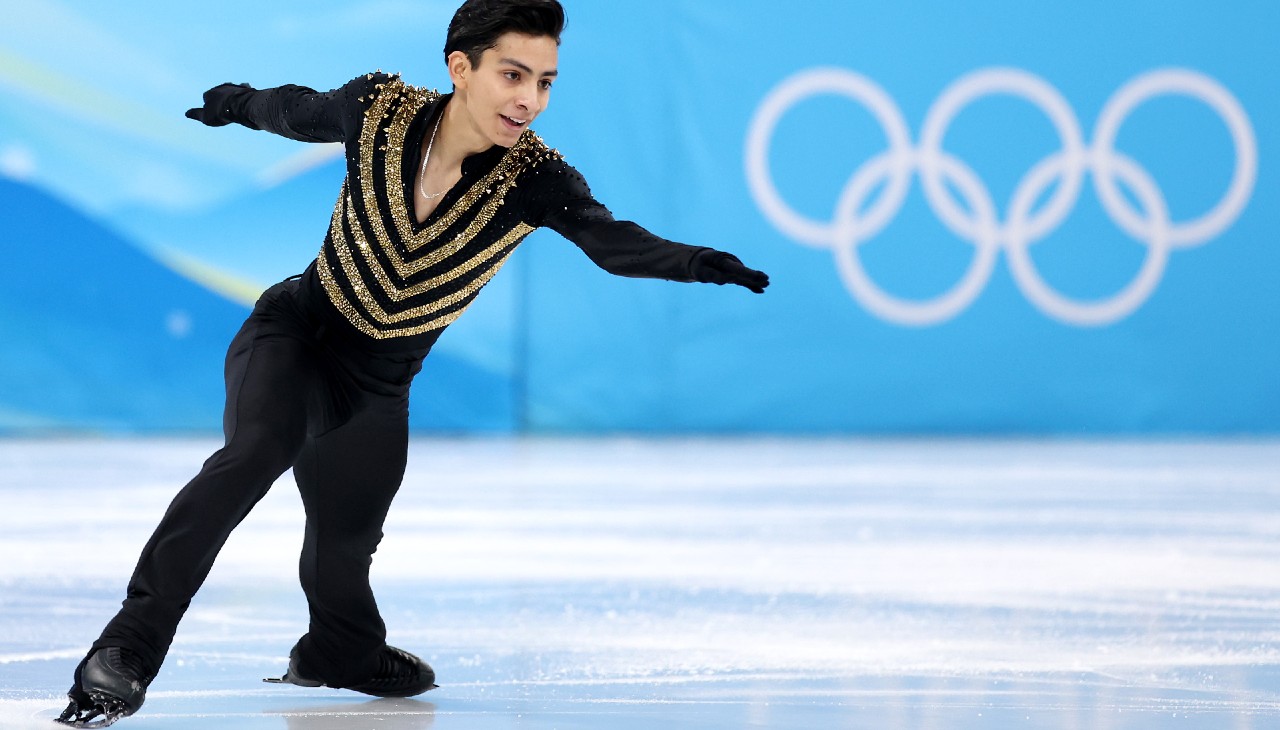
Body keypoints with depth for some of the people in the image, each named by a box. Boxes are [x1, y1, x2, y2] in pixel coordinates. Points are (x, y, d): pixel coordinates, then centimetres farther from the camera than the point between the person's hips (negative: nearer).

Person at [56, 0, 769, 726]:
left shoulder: (536, 180, -21)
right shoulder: (379, 110, -19)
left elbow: (613, 241, -38)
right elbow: (299, 110, 3)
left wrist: (693, 261, -59)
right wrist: (239, 102, 25)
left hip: (376, 386, 2)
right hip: (291, 335, -2)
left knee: (343, 553, 11)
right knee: (259, 450, -30)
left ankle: (340, 653, 48)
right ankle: (127, 652, -30)